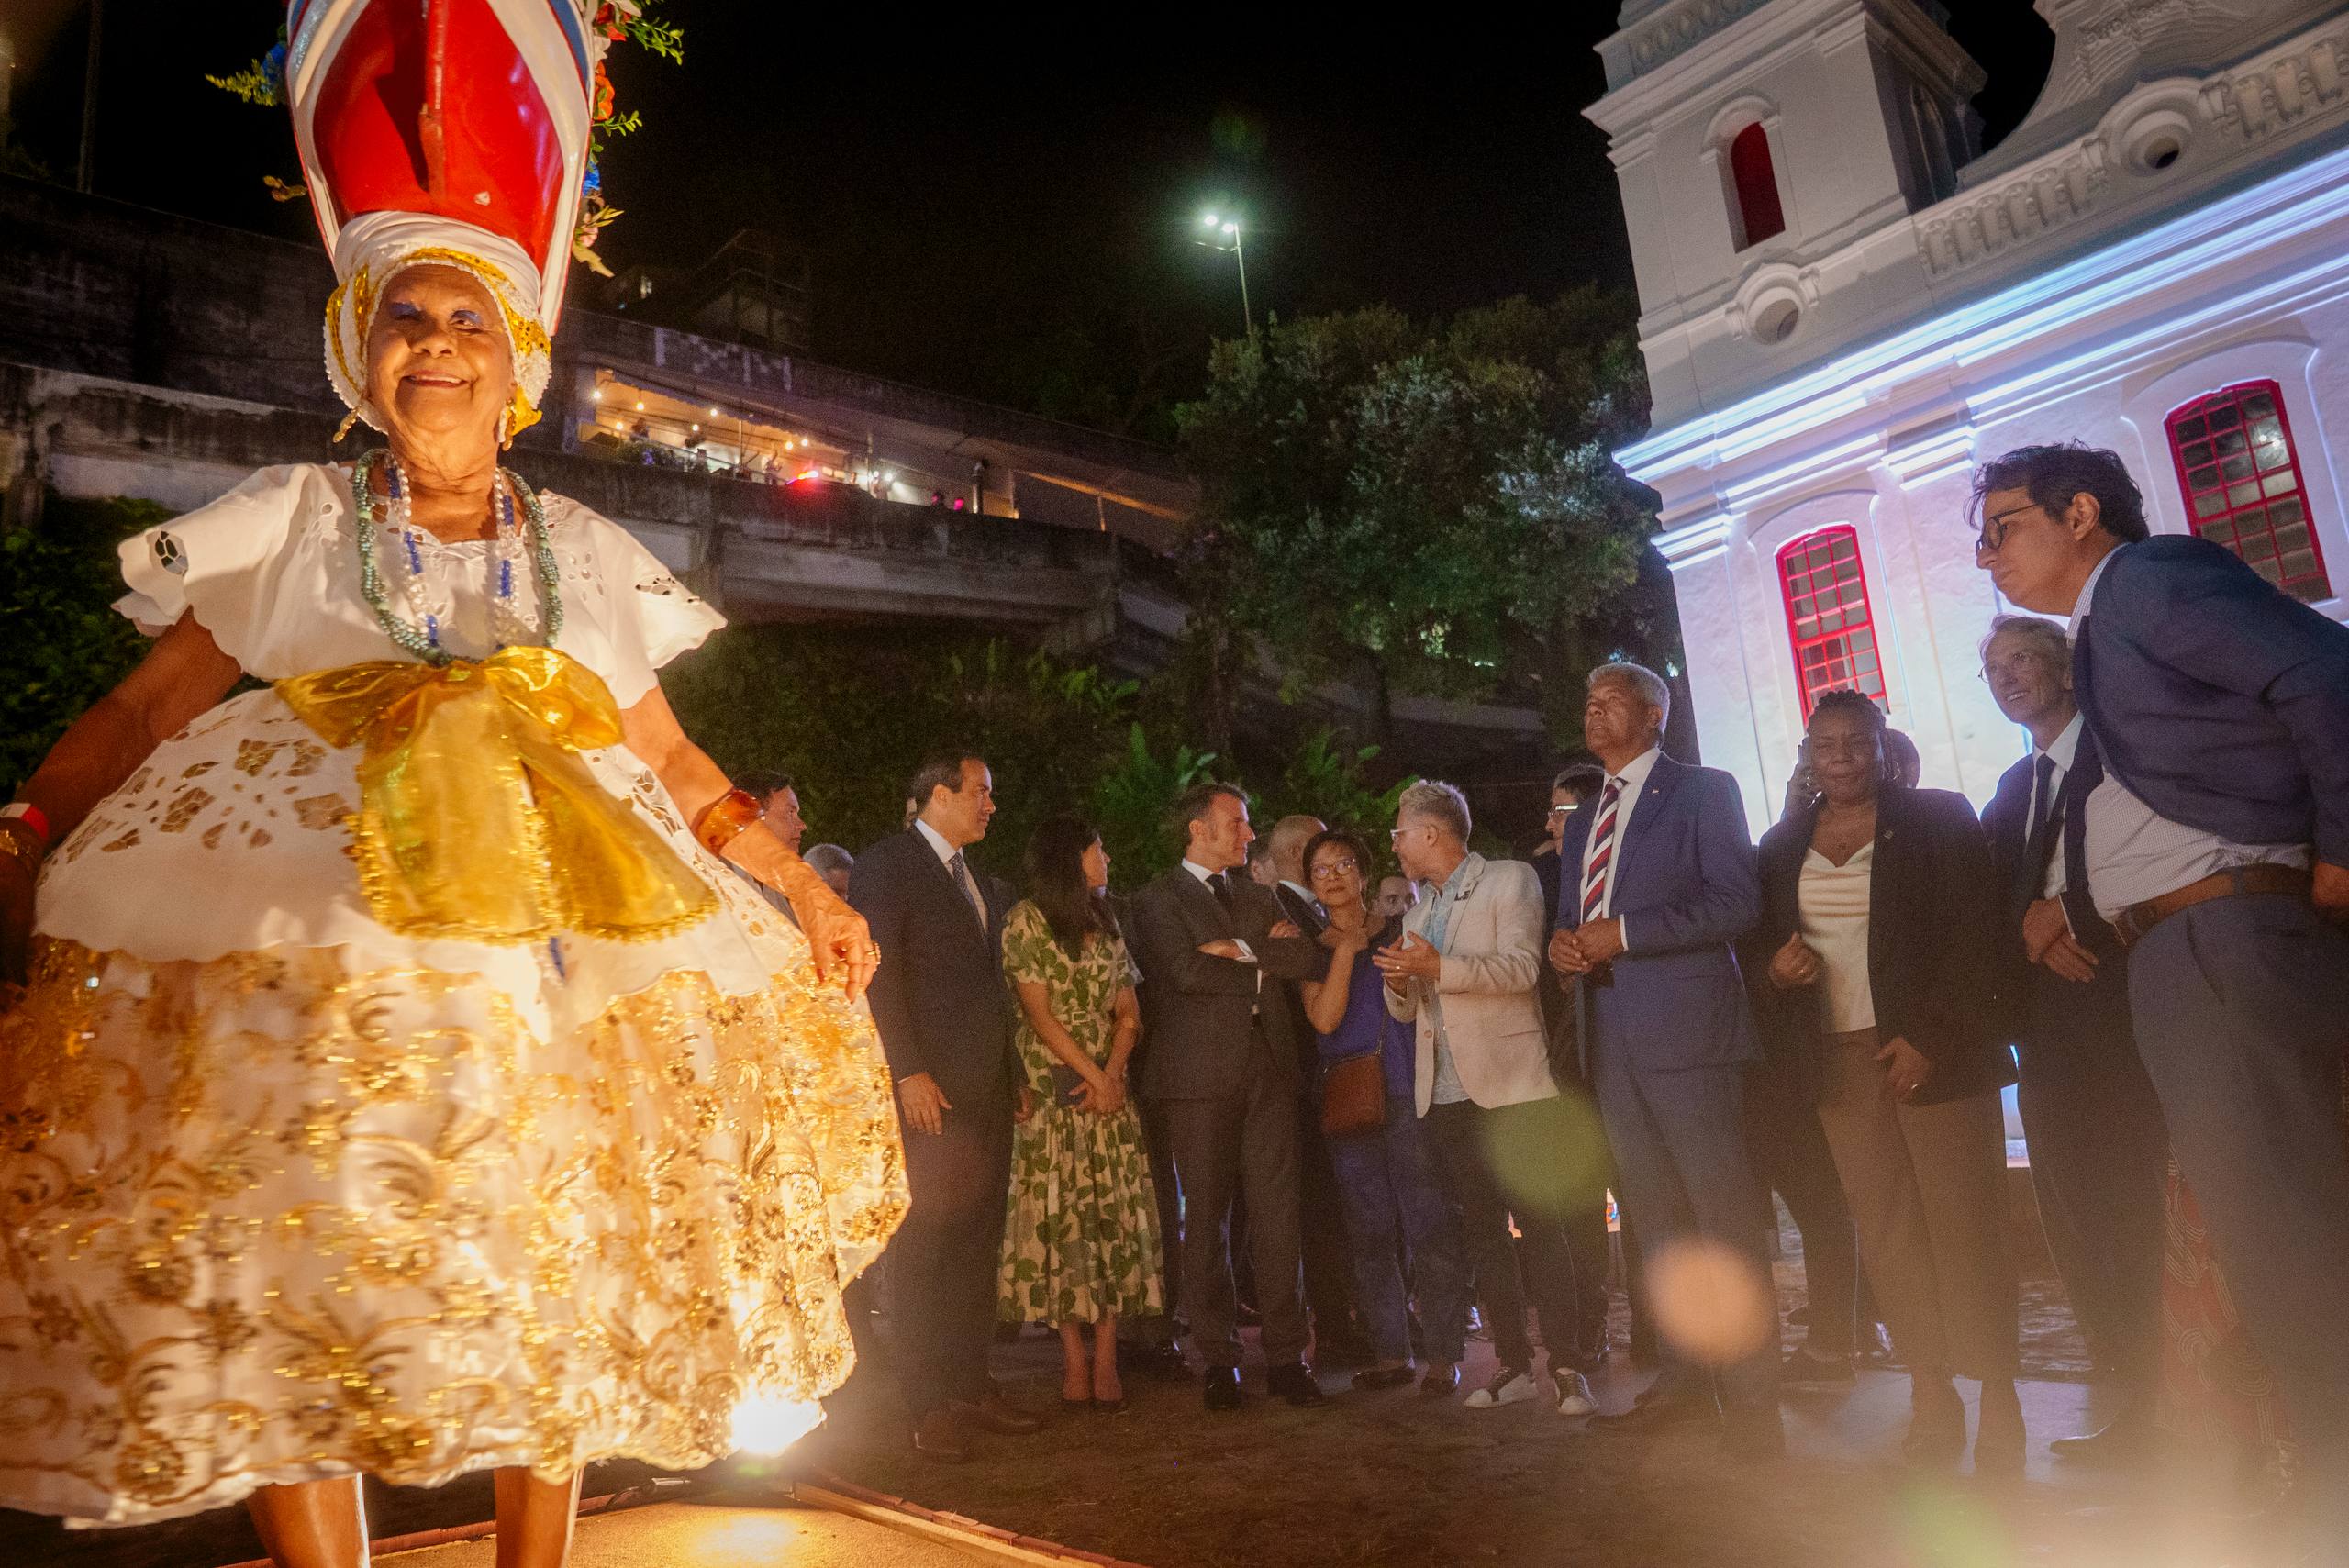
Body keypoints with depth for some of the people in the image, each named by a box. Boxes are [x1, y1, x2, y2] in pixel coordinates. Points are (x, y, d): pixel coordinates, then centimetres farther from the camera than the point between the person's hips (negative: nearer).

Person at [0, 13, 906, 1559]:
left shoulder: (585, 551, 14)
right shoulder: (293, 517, 11)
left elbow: (671, 758, 16)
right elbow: (143, 710, 8)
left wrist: (804, 887, 12)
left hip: (558, 927, 2)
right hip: (310, 929, -1)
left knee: (554, 1272, 3)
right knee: (293, 1270, -7)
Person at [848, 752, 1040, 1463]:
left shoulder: (972, 875, 20)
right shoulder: (887, 864, -4)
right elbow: (877, 973, -13)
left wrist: (1015, 1072, 17)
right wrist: (908, 1072, -19)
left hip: (987, 1084, 8)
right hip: (931, 1085, -8)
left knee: (976, 1243, 10)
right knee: (925, 1242, -2)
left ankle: (969, 1385, 19)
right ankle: (931, 1405, 6)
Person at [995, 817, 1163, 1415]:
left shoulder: (1105, 925, 16)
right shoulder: (1026, 919, -2)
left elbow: (1128, 1015, 9)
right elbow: (1041, 1014, -8)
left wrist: (1110, 1074, -7)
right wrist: (1094, 1075, -9)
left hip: (1109, 1091, 5)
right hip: (1053, 1092, -5)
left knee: (1114, 1220, -1)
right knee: (1060, 1219, -4)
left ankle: (1105, 1361, 1)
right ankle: (1075, 1360, 2)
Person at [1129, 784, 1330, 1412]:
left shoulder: (1255, 897, 20)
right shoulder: (1157, 900, 3)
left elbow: (1311, 958, 7)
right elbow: (1187, 970, -14)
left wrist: (1244, 949, -7)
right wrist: (1266, 964, -2)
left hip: (1268, 1070, 4)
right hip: (1201, 1075, -4)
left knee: (1276, 1214, 2)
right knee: (1207, 1219, 2)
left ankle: (1285, 1357, 9)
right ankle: (1219, 1361, 12)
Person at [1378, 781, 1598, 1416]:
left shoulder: (1510, 880, -1)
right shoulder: (1418, 912, 20)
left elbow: (1521, 967, -14)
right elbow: (1406, 1009, 21)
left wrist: (1439, 969, -23)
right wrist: (1399, 980, -2)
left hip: (1510, 1085, -6)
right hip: (1447, 1095, 6)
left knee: (1539, 1225, -4)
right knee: (1480, 1232, 7)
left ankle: (1565, 1365, 4)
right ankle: (1513, 1363, 15)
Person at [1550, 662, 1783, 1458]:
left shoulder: (1704, 790, 0)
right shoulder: (1584, 820, 21)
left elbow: (1735, 901, -11)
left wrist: (1623, 934, -16)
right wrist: (1563, 942, 0)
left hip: (1686, 1028, -7)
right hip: (1611, 1038, 7)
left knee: (1725, 1215, -5)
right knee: (1655, 1218, 13)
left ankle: (1750, 1394, 2)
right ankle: (1685, 1377, 23)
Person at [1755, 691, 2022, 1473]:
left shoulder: (1938, 818, 2)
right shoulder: (1783, 845, 13)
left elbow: (1972, 938, -5)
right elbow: (1762, 944, 20)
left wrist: (1930, 1039, -13)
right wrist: (1776, 968, -3)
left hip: (1933, 1050, -3)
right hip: (1839, 1057, 4)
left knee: (1966, 1223, -4)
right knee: (1884, 1230, 2)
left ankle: (1998, 1400, 6)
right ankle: (1931, 1399, 8)